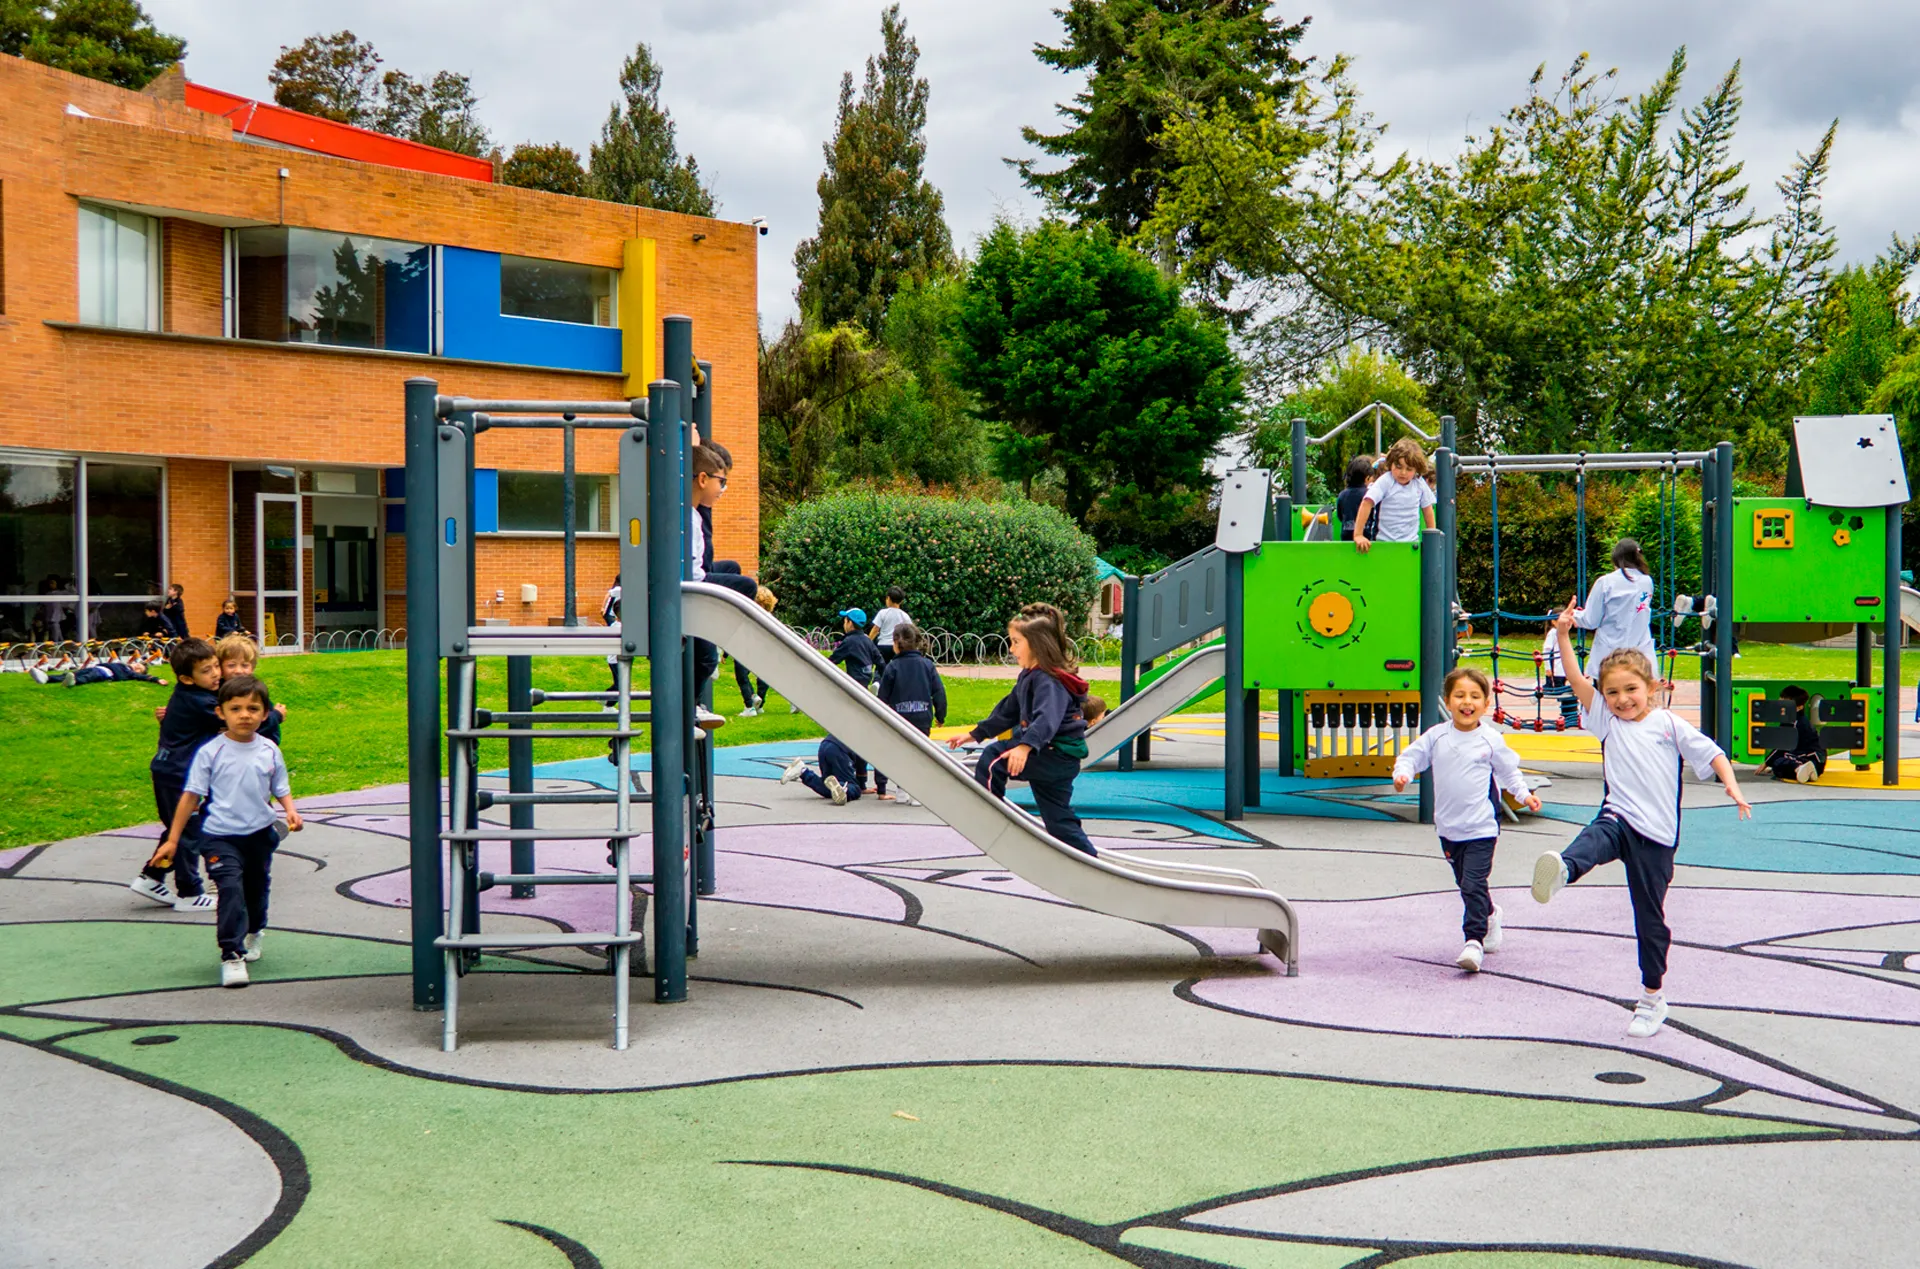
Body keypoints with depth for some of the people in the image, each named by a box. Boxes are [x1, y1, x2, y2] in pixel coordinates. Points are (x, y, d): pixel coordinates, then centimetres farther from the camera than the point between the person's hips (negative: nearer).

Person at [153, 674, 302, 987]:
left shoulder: (269, 751, 0)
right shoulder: (211, 752, -8)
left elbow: (281, 789, 12)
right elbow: (191, 796, -4)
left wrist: (290, 810, -11)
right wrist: (172, 840, -2)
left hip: (260, 833, 4)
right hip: (220, 835, -4)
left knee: (257, 888, 18)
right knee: (231, 888, -19)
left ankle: (253, 932, 48)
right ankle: (231, 956, -16)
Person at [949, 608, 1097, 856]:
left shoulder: (1050, 682, -18)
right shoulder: (1029, 677, 14)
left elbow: (1047, 718, -37)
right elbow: (1007, 711, 26)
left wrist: (1025, 746, -52)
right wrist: (975, 734, 26)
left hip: (1059, 757, -10)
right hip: (1050, 757, 10)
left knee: (992, 760, -22)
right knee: (1059, 821, 13)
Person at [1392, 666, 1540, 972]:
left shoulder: (1491, 739, -4)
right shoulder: (1436, 736, -1)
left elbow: (1509, 771, 10)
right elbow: (1411, 756, 3)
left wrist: (1524, 794, 1)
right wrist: (1402, 774, -17)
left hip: (1481, 826, -4)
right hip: (1448, 826, 4)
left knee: (1473, 884, -15)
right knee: (1464, 883, 19)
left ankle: (1474, 940, -17)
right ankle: (1489, 916, 45)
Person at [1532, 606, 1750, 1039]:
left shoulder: (1669, 724, 4)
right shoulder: (1607, 722, 10)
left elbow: (1711, 753, 4)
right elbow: (1577, 681, 0)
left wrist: (1732, 786, -13)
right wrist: (1563, 635, -9)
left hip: (1656, 832, -1)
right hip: (1618, 817, 1)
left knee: (1650, 917, 5)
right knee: (1594, 840, -37)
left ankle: (1652, 998, 18)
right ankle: (1560, 871, -71)